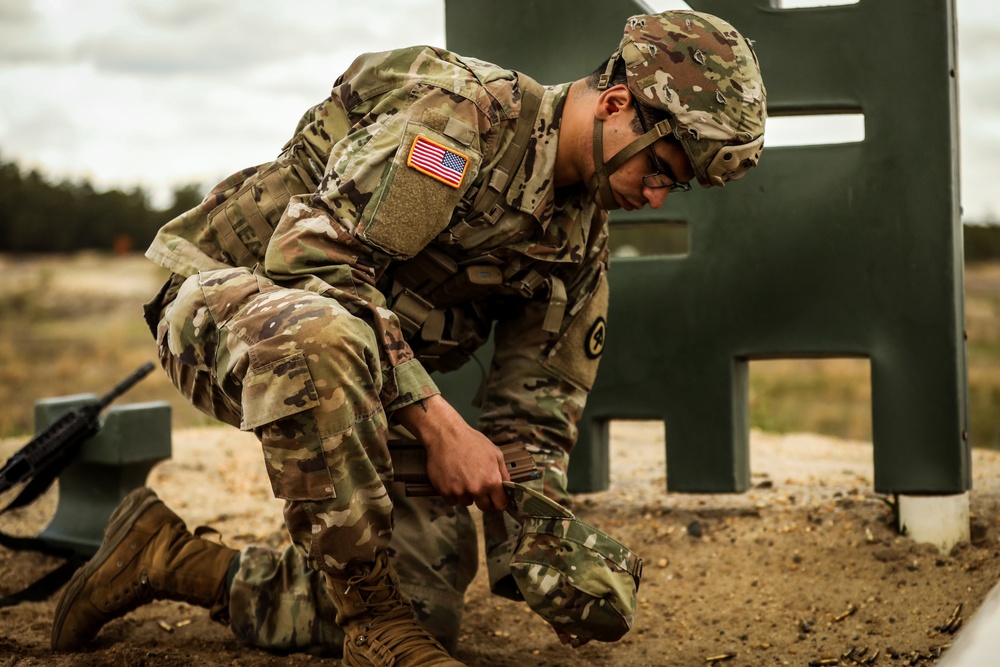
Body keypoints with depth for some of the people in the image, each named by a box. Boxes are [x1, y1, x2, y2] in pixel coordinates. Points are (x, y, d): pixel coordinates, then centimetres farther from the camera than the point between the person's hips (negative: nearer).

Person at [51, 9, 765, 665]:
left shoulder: (581, 246, 5)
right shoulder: (468, 112, -22)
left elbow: (533, 412, 5)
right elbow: (313, 252, -30)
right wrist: (437, 421, -32)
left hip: (369, 382, 8)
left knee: (429, 603, -2)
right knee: (322, 333, -44)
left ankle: (172, 560, 10)